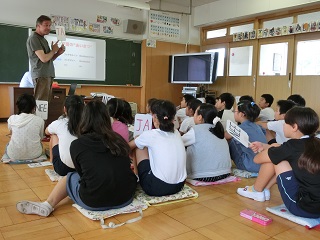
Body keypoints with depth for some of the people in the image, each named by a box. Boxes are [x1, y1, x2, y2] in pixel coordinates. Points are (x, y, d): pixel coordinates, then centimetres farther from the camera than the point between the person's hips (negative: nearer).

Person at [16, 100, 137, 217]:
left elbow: (82, 173, 11)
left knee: (69, 178, 22)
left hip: (94, 202, -3)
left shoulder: (77, 145, -2)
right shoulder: (118, 139, 4)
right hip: (127, 197, 3)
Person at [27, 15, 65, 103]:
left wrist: (58, 53, 8)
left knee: (46, 102, 7)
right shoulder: (33, 38, -8)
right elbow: (44, 58, -16)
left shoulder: (42, 39, 20)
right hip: (41, 76, -9)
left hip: (48, 75, 9)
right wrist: (53, 50, 0)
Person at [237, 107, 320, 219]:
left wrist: (271, 148, 13)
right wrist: (264, 146, 18)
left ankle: (256, 191, 20)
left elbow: (257, 159, -6)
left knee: (276, 159, -1)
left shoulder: (292, 146, -15)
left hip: (302, 208, -7)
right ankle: (265, 189, 27)